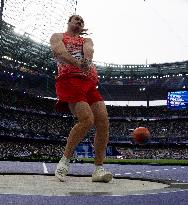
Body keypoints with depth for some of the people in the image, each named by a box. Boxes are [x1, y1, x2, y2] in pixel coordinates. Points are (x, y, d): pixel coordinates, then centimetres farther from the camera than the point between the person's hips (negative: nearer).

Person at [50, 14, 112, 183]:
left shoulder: (87, 40, 30)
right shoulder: (58, 37, 20)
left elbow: (88, 50, 3)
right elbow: (59, 51, -5)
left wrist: (87, 60, -23)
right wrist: (77, 63, -25)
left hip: (90, 82, 5)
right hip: (69, 79, -5)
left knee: (103, 121, -12)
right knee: (87, 120, -25)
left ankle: (99, 169, -7)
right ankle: (64, 161, -9)